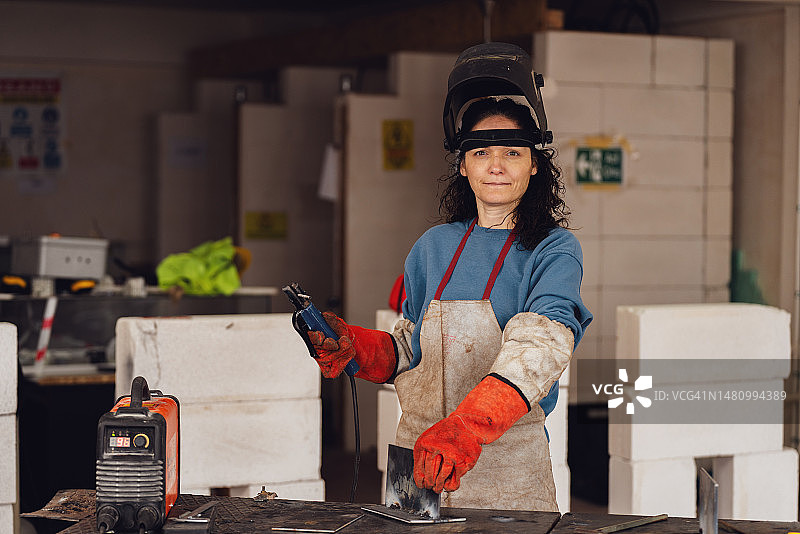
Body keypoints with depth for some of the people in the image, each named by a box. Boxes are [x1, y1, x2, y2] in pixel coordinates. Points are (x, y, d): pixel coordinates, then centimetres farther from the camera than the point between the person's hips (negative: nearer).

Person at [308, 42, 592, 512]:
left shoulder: (554, 251, -5)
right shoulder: (435, 247, 9)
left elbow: (540, 348, -23)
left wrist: (464, 428, -38)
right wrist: (354, 346, -3)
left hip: (508, 474, -3)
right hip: (417, 457, 4)